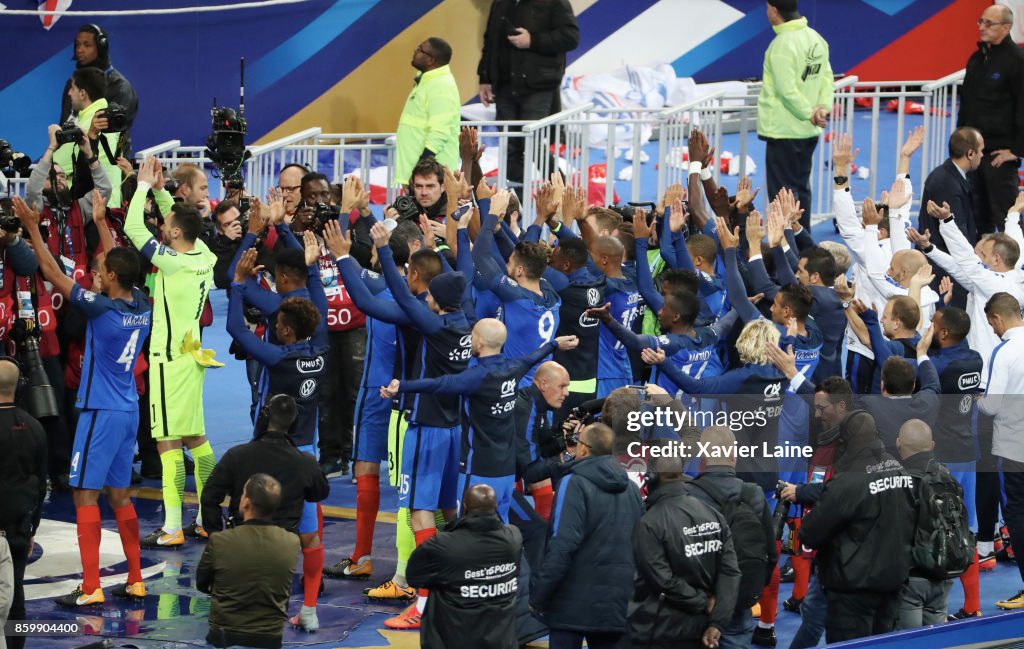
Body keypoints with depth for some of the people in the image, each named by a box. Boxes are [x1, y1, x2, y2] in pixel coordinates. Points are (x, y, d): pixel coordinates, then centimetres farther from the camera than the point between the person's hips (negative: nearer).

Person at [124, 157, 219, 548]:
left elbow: (132, 227, -15)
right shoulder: (203, 256, 2)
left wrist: (145, 186, -4)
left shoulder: (173, 261, -18)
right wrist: (160, 189, 16)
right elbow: (182, 222, 21)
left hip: (170, 359, -8)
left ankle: (173, 530, -7)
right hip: (192, 355, 8)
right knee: (196, 438, 15)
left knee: (169, 442, -7)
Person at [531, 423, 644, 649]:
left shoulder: (575, 484, -11)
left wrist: (537, 594, -13)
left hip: (574, 604, -6)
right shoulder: (631, 488, 11)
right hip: (618, 605, 6)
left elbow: (561, 547, -18)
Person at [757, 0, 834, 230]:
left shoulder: (782, 45, -19)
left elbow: (787, 90, -22)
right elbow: (827, 77, 7)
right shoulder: (816, 38, 7)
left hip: (783, 131, -8)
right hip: (808, 131, 8)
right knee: (801, 188, 17)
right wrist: (823, 106, -3)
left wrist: (810, 113, -12)